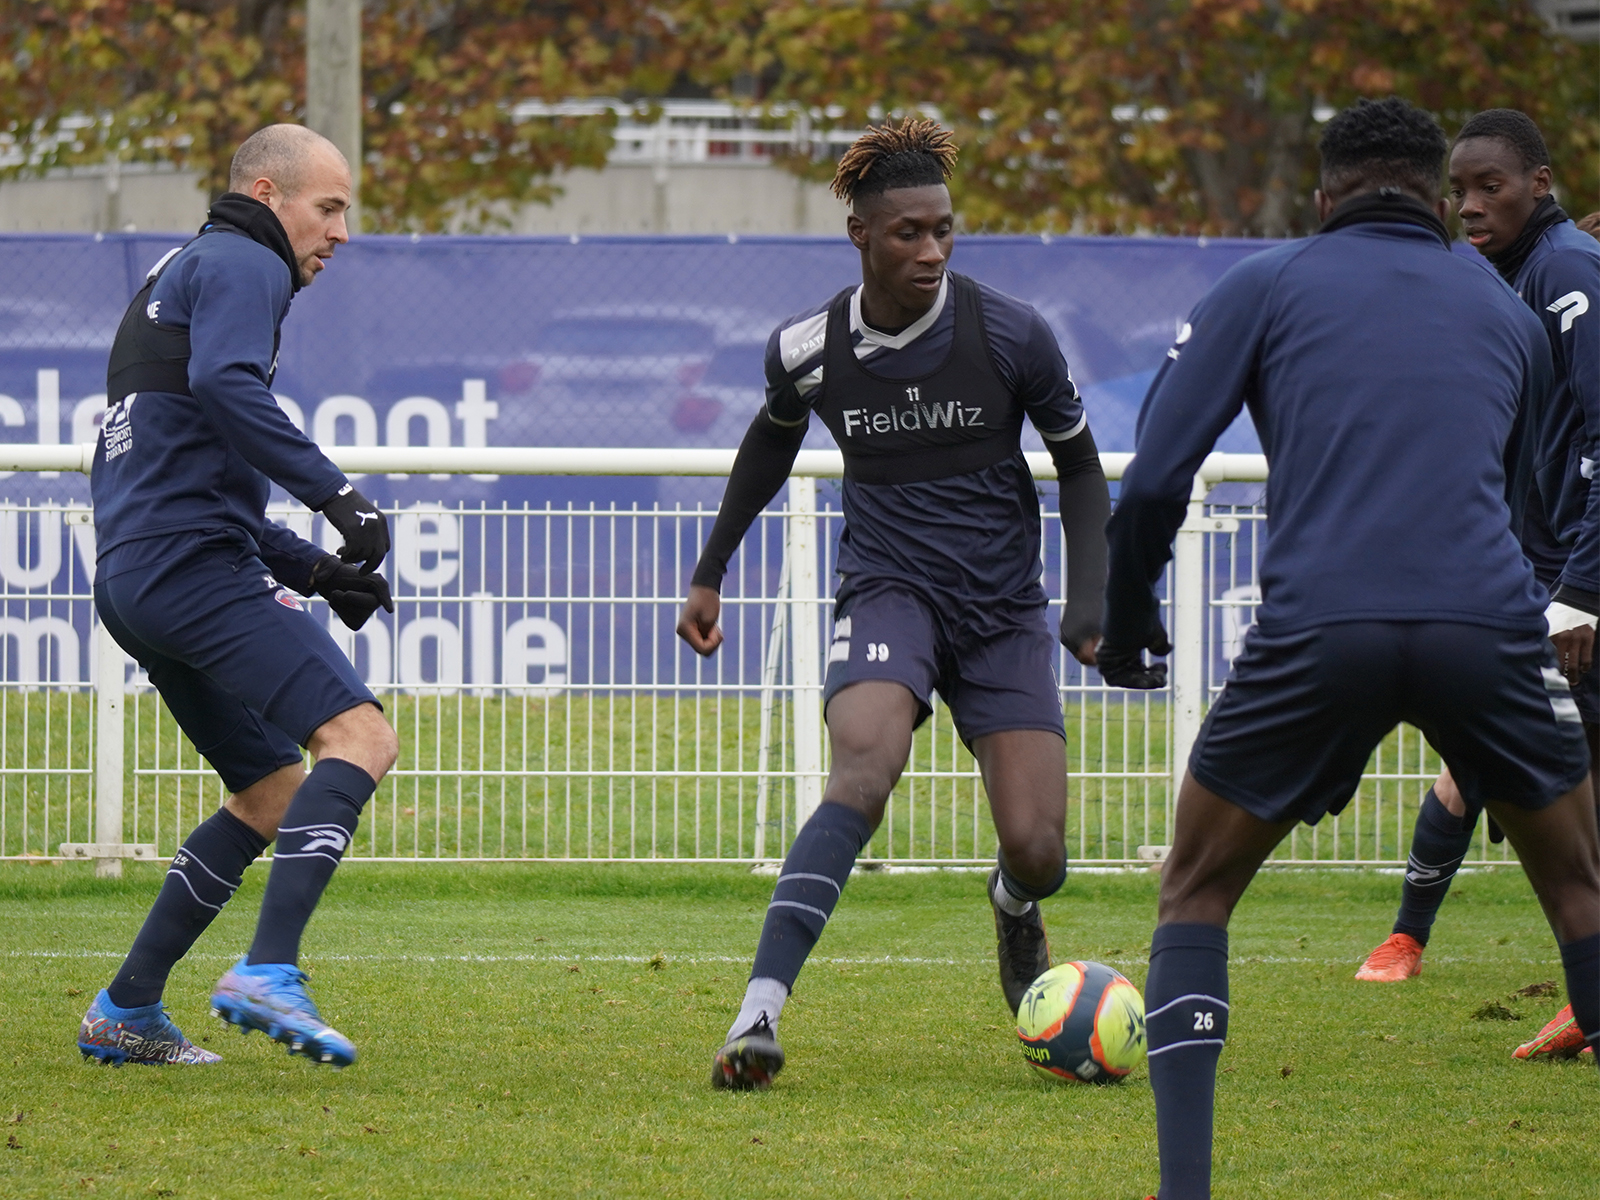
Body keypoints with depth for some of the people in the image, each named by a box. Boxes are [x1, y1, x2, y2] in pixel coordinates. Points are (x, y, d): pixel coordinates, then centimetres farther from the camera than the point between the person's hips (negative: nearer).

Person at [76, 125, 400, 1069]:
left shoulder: (184, 274, 31)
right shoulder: (242, 266, -1)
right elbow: (225, 385, -23)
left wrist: (314, 571, 25)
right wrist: (337, 494, -24)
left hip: (136, 581, 10)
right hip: (192, 566, -10)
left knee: (275, 792, 18)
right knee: (359, 735, -20)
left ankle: (127, 1011, 16)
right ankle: (269, 974, -34)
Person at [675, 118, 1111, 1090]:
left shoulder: (1012, 335, -9)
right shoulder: (808, 350, -5)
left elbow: (1080, 465, 6)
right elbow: (772, 440, 19)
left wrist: (1092, 598, -5)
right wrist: (711, 573, 23)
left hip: (1005, 603, 1)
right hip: (887, 590, -1)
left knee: (1037, 850, -8)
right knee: (864, 771, -32)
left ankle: (1015, 908, 34)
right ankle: (761, 1011, -38)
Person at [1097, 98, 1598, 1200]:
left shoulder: (1266, 286, 15)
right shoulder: (1507, 314, 24)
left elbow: (1153, 480, 7)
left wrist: (1125, 623, 22)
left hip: (1319, 632, -2)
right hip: (1487, 628, 2)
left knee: (1197, 892, 18)